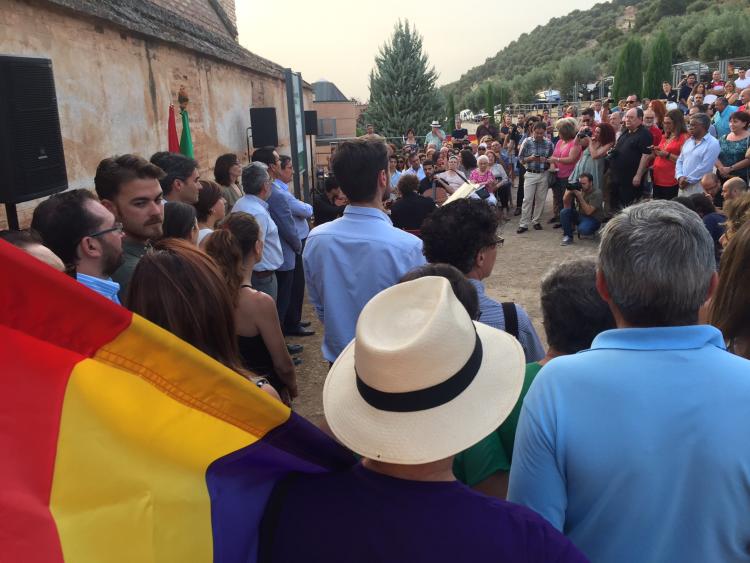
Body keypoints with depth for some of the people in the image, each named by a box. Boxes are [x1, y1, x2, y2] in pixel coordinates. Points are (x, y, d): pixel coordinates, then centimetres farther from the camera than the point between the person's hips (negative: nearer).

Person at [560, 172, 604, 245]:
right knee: (564, 212, -20)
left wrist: (580, 196, -31)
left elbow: (588, 211, -27)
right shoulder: (578, 188, -6)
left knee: (582, 229, -35)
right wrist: (569, 191, -23)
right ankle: (568, 237, -8)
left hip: (594, 219, -5)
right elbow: (566, 204, -7)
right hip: (580, 215, 5)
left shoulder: (597, 193, -19)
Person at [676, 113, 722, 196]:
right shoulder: (688, 141, 15)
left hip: (699, 186, -7)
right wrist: (680, 177, -5)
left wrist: (688, 180, -13)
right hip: (683, 185, 7)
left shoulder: (713, 144, -8)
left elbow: (704, 167, -16)